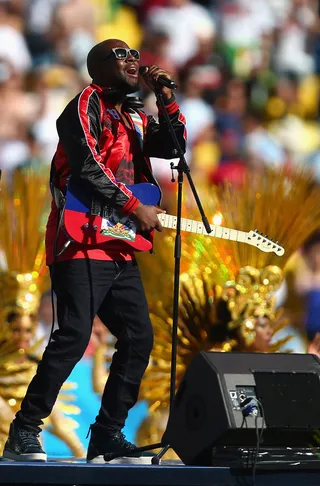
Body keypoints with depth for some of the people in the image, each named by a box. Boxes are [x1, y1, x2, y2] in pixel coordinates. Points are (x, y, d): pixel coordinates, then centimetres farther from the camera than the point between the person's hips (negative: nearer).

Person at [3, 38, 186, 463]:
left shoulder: (135, 120, 23)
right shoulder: (87, 103, -3)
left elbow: (175, 147, 17)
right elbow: (86, 165, -14)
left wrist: (165, 98, 7)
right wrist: (133, 206, -14)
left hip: (120, 249, 9)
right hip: (82, 240, -9)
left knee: (139, 337, 4)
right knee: (74, 335, -18)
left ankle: (107, 436, 11)